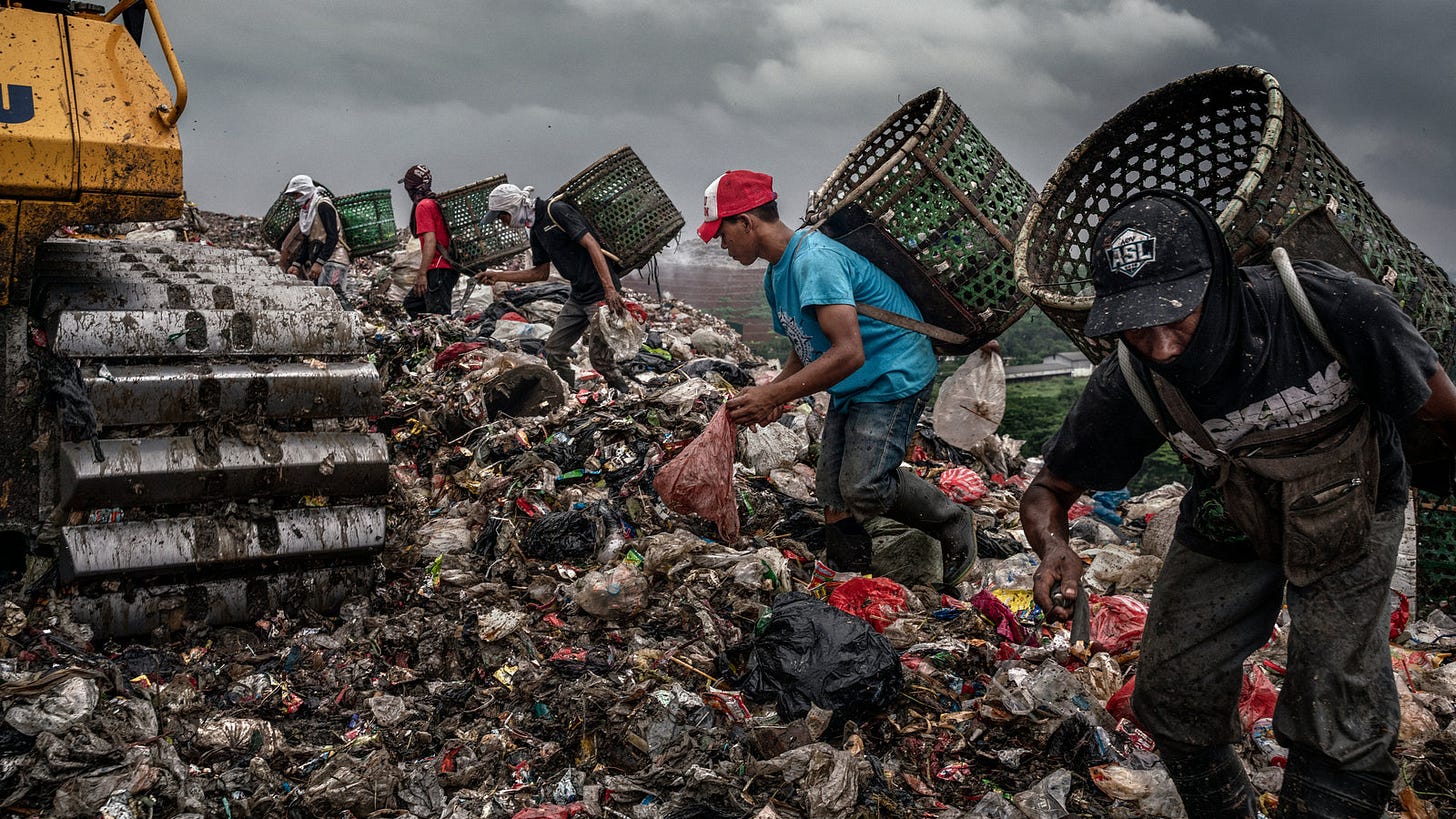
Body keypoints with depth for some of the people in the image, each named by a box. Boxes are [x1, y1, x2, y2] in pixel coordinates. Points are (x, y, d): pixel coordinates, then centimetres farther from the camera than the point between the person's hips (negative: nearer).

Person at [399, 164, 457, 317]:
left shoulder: (423, 206, -11)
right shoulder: (437, 203, 17)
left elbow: (430, 241, -20)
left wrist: (422, 274, -22)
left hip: (438, 270, -10)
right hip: (449, 268, 10)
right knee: (412, 303, 20)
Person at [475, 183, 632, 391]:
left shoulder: (557, 210, -12)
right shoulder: (536, 230, 16)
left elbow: (592, 245, -20)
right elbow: (541, 272, 24)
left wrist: (610, 289, -27)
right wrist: (499, 276, 21)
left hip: (601, 293, -9)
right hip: (578, 296, 9)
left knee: (600, 357, -8)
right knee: (554, 348, 8)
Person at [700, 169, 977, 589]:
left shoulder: (813, 259, -25)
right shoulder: (775, 276, 8)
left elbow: (848, 353, -33)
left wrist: (771, 395, -29)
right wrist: (775, 391, -5)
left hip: (895, 375, -10)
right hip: (851, 387, 10)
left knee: (864, 486, -19)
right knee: (833, 491, 4)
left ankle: (955, 526, 5)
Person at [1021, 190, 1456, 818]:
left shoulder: (1332, 307, -34)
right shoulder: (1129, 387, -27)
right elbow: (1048, 490, -14)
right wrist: (1053, 545, -36)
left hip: (1350, 513, -2)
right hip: (1226, 524, 2)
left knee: (1339, 739, -12)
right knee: (1173, 698, 5)